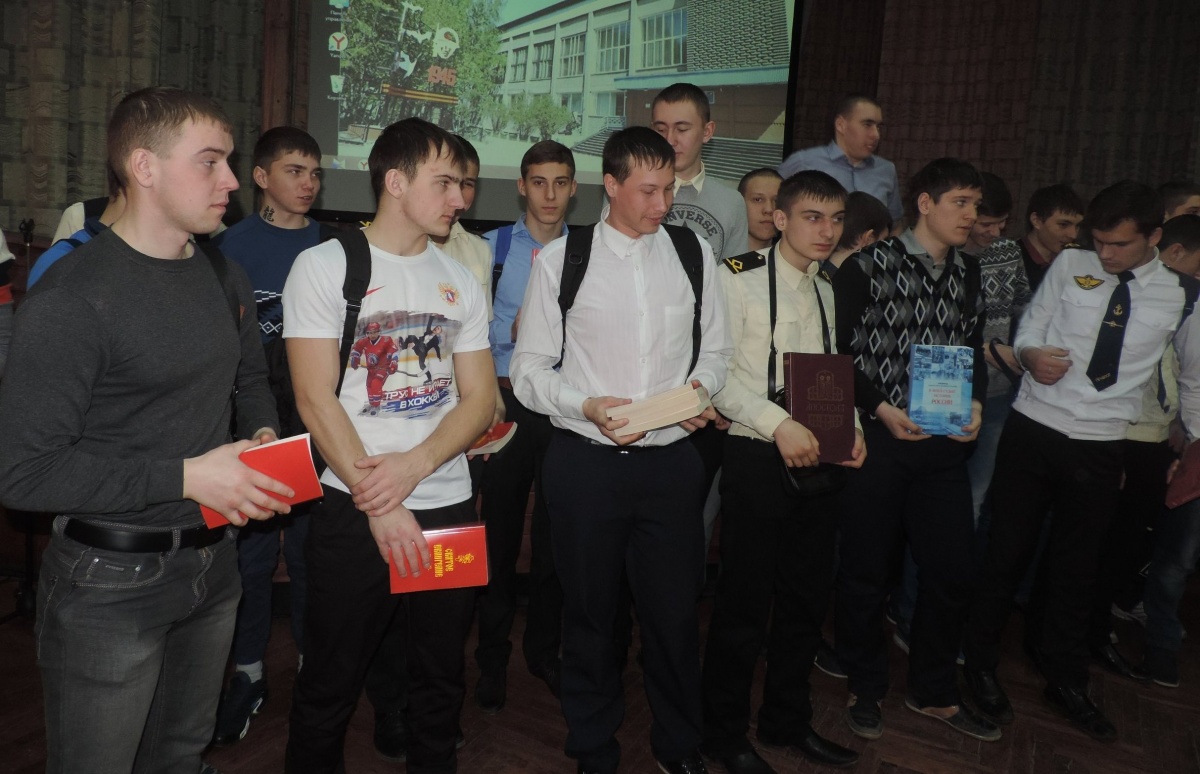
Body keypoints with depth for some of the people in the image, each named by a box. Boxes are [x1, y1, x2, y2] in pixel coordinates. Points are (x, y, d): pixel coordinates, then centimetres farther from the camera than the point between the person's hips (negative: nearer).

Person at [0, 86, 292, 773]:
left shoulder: (226, 278, 5)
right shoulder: (72, 299, -20)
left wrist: (264, 434, -1)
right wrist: (184, 476, -23)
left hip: (212, 561, 7)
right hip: (111, 582, -6)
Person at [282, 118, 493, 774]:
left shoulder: (460, 282, 9)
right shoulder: (324, 266, -4)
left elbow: (478, 399, 4)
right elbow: (316, 400, -10)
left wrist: (413, 465, -13)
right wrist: (377, 505, -14)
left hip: (449, 505, 4)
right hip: (354, 512, -4)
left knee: (440, 681, 15)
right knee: (330, 687, 9)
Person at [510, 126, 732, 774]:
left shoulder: (694, 253, 7)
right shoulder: (559, 259, -1)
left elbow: (715, 349, 14)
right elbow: (529, 368, -1)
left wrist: (699, 387, -8)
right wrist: (588, 407, -17)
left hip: (672, 459, 2)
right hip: (585, 460, -1)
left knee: (676, 613, 9)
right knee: (589, 615, 13)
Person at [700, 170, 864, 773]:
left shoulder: (828, 291, 14)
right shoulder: (740, 280, -9)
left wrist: (851, 427, 1)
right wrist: (780, 425, -22)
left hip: (820, 459, 7)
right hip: (758, 457, -7)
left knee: (807, 598, 16)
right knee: (745, 603, 3)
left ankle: (788, 720, 35)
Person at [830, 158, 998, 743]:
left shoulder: (968, 275, 12)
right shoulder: (867, 268, -5)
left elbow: (974, 350, 19)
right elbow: (837, 353, -7)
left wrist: (975, 401, 1)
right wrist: (880, 407, -15)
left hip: (945, 445, 5)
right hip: (877, 439, -5)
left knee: (951, 572, 10)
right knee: (867, 570, 7)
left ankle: (932, 691, 31)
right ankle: (865, 688, 28)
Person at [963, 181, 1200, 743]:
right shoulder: (1070, 265, -2)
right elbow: (1028, 328, 5)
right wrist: (1031, 355, -18)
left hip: (1100, 448, 1)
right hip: (1032, 429, -1)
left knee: (1077, 566, 13)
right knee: (1007, 551, 7)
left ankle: (1066, 681, 33)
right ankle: (979, 664, 27)